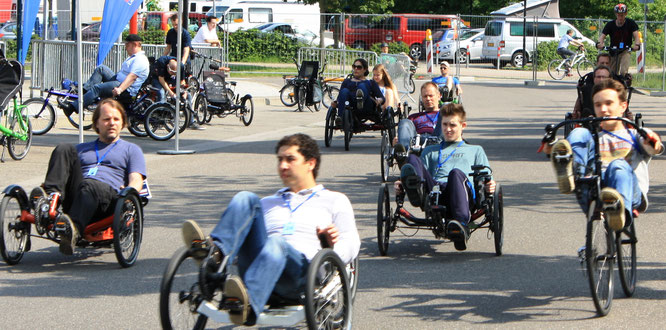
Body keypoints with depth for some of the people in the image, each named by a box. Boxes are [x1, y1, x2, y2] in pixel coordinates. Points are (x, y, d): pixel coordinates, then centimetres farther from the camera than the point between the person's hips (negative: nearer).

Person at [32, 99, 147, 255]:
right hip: (75, 194, 3)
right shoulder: (81, 148, 38)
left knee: (89, 186, -40)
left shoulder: (131, 150, 28)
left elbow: (136, 181, 12)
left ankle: (73, 227, -66)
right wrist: (51, 188, 3)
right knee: (65, 149, -17)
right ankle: (51, 195, -40)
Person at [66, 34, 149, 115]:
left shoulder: (140, 60, -13)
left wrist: (120, 89, -36)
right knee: (100, 68, 3)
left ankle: (72, 108, -28)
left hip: (127, 90, -11)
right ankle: (85, 90, -9)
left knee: (96, 88, -23)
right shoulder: (133, 57, 24)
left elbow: (132, 77, -26)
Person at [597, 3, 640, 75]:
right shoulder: (610, 25, -8)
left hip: (625, 51, -2)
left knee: (623, 72, -25)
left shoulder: (631, 23, -8)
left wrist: (637, 44, -41)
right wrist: (599, 43, -42)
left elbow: (636, 35, -18)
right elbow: (603, 36, -18)